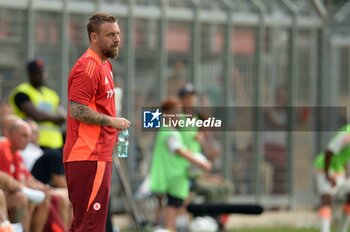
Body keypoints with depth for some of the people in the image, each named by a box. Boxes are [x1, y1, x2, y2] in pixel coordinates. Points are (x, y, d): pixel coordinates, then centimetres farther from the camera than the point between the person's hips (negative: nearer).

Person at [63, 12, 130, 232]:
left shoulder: (103, 65, 16)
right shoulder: (88, 67, -15)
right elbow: (77, 110, -21)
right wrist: (112, 121, -14)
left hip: (98, 154, 10)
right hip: (89, 157, -10)